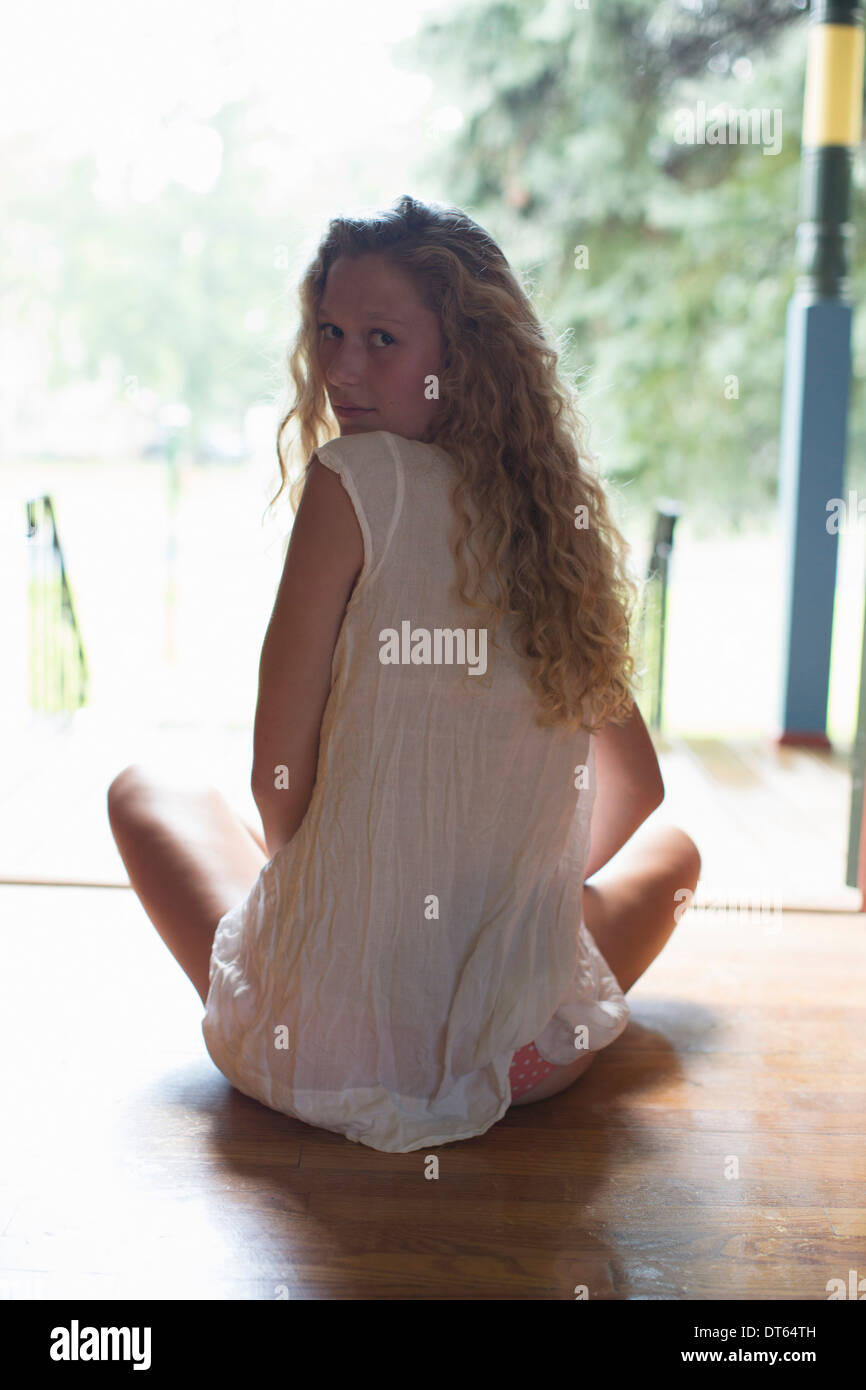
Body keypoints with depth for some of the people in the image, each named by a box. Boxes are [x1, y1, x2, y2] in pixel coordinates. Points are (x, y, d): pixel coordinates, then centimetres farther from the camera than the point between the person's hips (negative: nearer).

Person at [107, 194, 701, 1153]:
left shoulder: (353, 477, -12)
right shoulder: (560, 506, 3)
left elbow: (279, 783, -9)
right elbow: (636, 787, 15)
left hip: (318, 1054, -4)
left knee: (142, 789, 25)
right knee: (672, 850, 35)